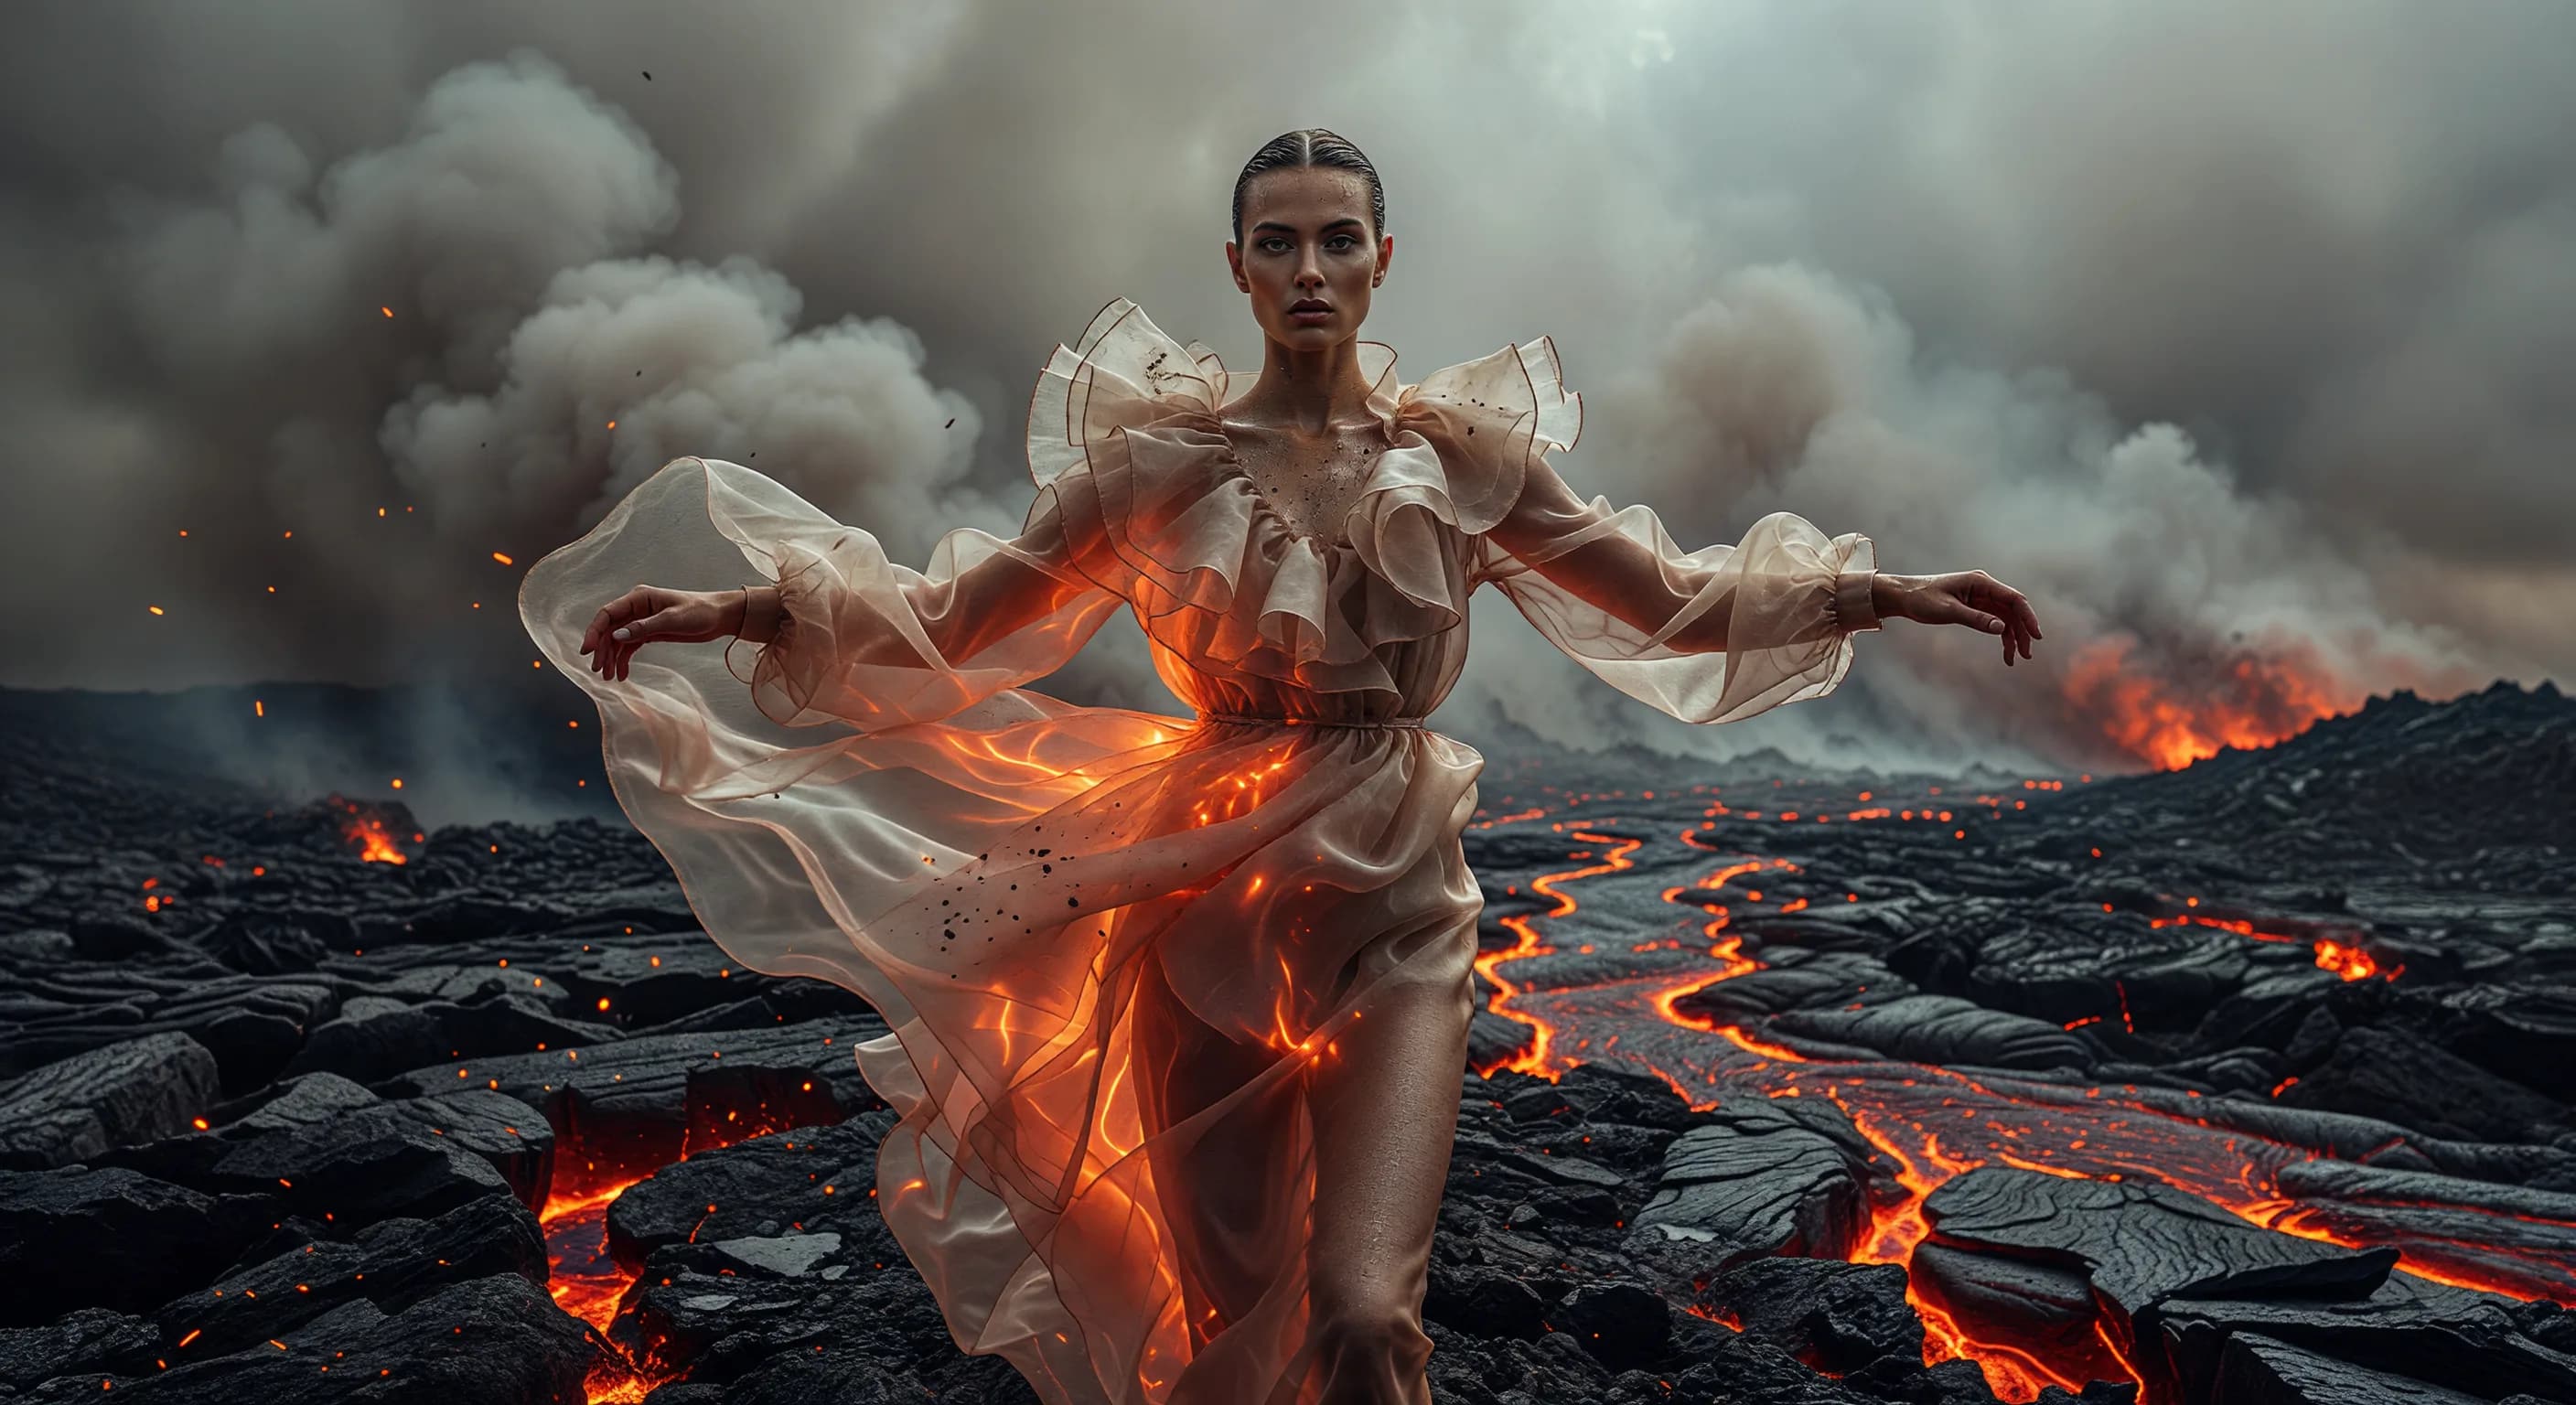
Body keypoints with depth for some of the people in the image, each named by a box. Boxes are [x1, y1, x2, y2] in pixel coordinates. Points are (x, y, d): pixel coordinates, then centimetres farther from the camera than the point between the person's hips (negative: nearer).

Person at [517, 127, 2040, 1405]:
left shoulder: (1460, 450, 3)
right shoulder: (1163, 457, 0)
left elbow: (1674, 600, 9)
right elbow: (954, 619, 1)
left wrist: (1886, 591, 3)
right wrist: (751, 608, -11)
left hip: (1397, 911, 0)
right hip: (1211, 901, 1)